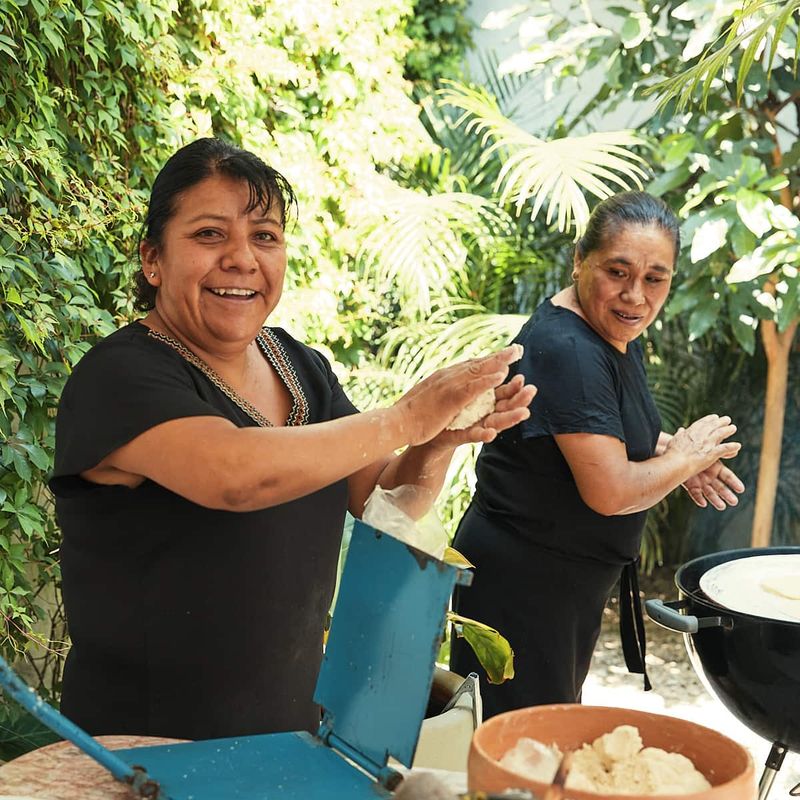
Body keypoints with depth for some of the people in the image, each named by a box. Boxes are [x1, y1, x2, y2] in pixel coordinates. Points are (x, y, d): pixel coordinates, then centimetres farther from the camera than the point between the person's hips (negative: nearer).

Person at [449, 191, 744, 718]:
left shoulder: (618, 333, 5)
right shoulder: (566, 349, -25)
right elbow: (612, 492, -29)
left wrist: (667, 448, 4)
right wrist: (687, 456, -11)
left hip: (576, 579, 10)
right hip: (521, 580, -10)